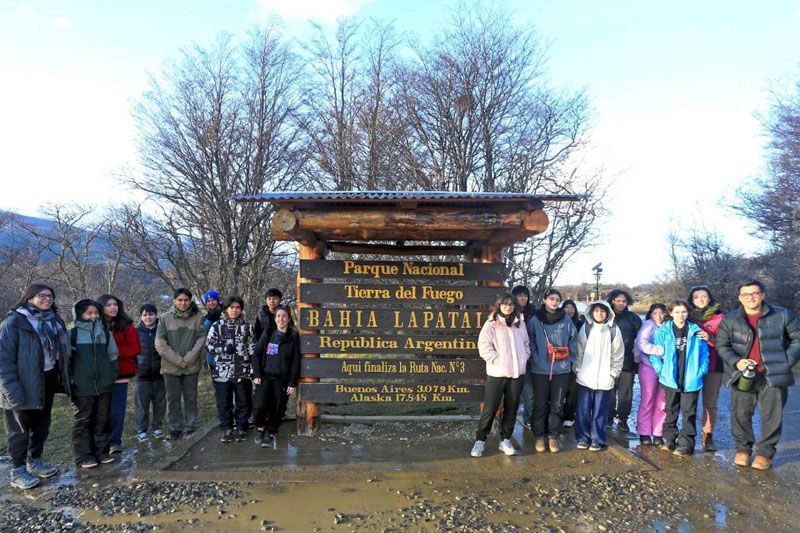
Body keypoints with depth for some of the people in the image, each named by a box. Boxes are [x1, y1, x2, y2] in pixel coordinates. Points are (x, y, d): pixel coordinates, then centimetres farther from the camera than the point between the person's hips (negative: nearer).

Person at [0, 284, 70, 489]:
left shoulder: (54, 320, 8)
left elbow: (62, 351, 15)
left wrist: (62, 377, 6)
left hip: (47, 382, 7)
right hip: (24, 385, -7)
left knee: (42, 426, 17)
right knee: (20, 430, 6)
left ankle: (35, 462, 33)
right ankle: (18, 471, 19)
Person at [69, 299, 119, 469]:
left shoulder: (106, 333, 9)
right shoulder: (72, 334, -2)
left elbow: (113, 356, 15)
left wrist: (112, 375, 8)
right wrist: (70, 379, -6)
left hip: (104, 386, 4)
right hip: (82, 388, -3)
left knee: (102, 420, 11)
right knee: (82, 421, 4)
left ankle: (101, 451, 21)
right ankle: (83, 456, 13)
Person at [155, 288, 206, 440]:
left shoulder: (198, 317, -1)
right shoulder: (165, 318, -2)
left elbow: (201, 339, -4)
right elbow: (160, 343, -5)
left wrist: (188, 359, -12)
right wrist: (177, 360, -11)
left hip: (192, 366, 0)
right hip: (171, 366, 0)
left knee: (191, 397, 7)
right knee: (173, 398, 9)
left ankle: (189, 427, 18)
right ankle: (175, 427, 21)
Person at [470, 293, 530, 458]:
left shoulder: (520, 323, 12)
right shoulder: (491, 324, -3)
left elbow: (526, 344, 20)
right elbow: (484, 346, -10)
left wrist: (525, 358, 5)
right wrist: (497, 360, -14)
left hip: (517, 373, 5)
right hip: (497, 373, -4)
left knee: (511, 408, 10)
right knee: (490, 408, -3)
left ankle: (505, 440, 24)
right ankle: (480, 440, 11)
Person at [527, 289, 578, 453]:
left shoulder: (566, 320, 5)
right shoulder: (534, 320, -1)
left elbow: (573, 341, 10)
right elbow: (530, 342, 1)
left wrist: (570, 359, 3)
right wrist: (535, 359, -8)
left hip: (562, 369, 2)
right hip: (540, 369, -1)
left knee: (557, 405, 7)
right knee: (540, 404, 5)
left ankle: (553, 436, 20)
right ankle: (539, 436, 17)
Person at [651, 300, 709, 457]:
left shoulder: (696, 331, -2)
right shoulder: (664, 331, -3)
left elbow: (704, 354, 2)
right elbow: (655, 354, -1)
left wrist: (700, 372, -6)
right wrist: (661, 370, -8)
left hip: (691, 380, -1)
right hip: (671, 379, 1)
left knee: (689, 412, 4)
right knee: (671, 411, 13)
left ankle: (686, 444, 11)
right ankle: (670, 439, 24)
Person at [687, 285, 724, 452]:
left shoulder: (719, 317, 5)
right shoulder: (687, 317, 9)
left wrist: (710, 338, -17)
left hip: (713, 364, -1)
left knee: (710, 402, 2)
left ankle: (708, 435, 15)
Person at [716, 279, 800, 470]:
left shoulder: (782, 315, -1)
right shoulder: (730, 319, 3)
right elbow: (722, 345, 4)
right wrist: (735, 361, -13)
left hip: (774, 376, -1)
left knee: (772, 416, 3)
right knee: (740, 414, 5)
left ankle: (765, 453, 19)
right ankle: (743, 449, 23)